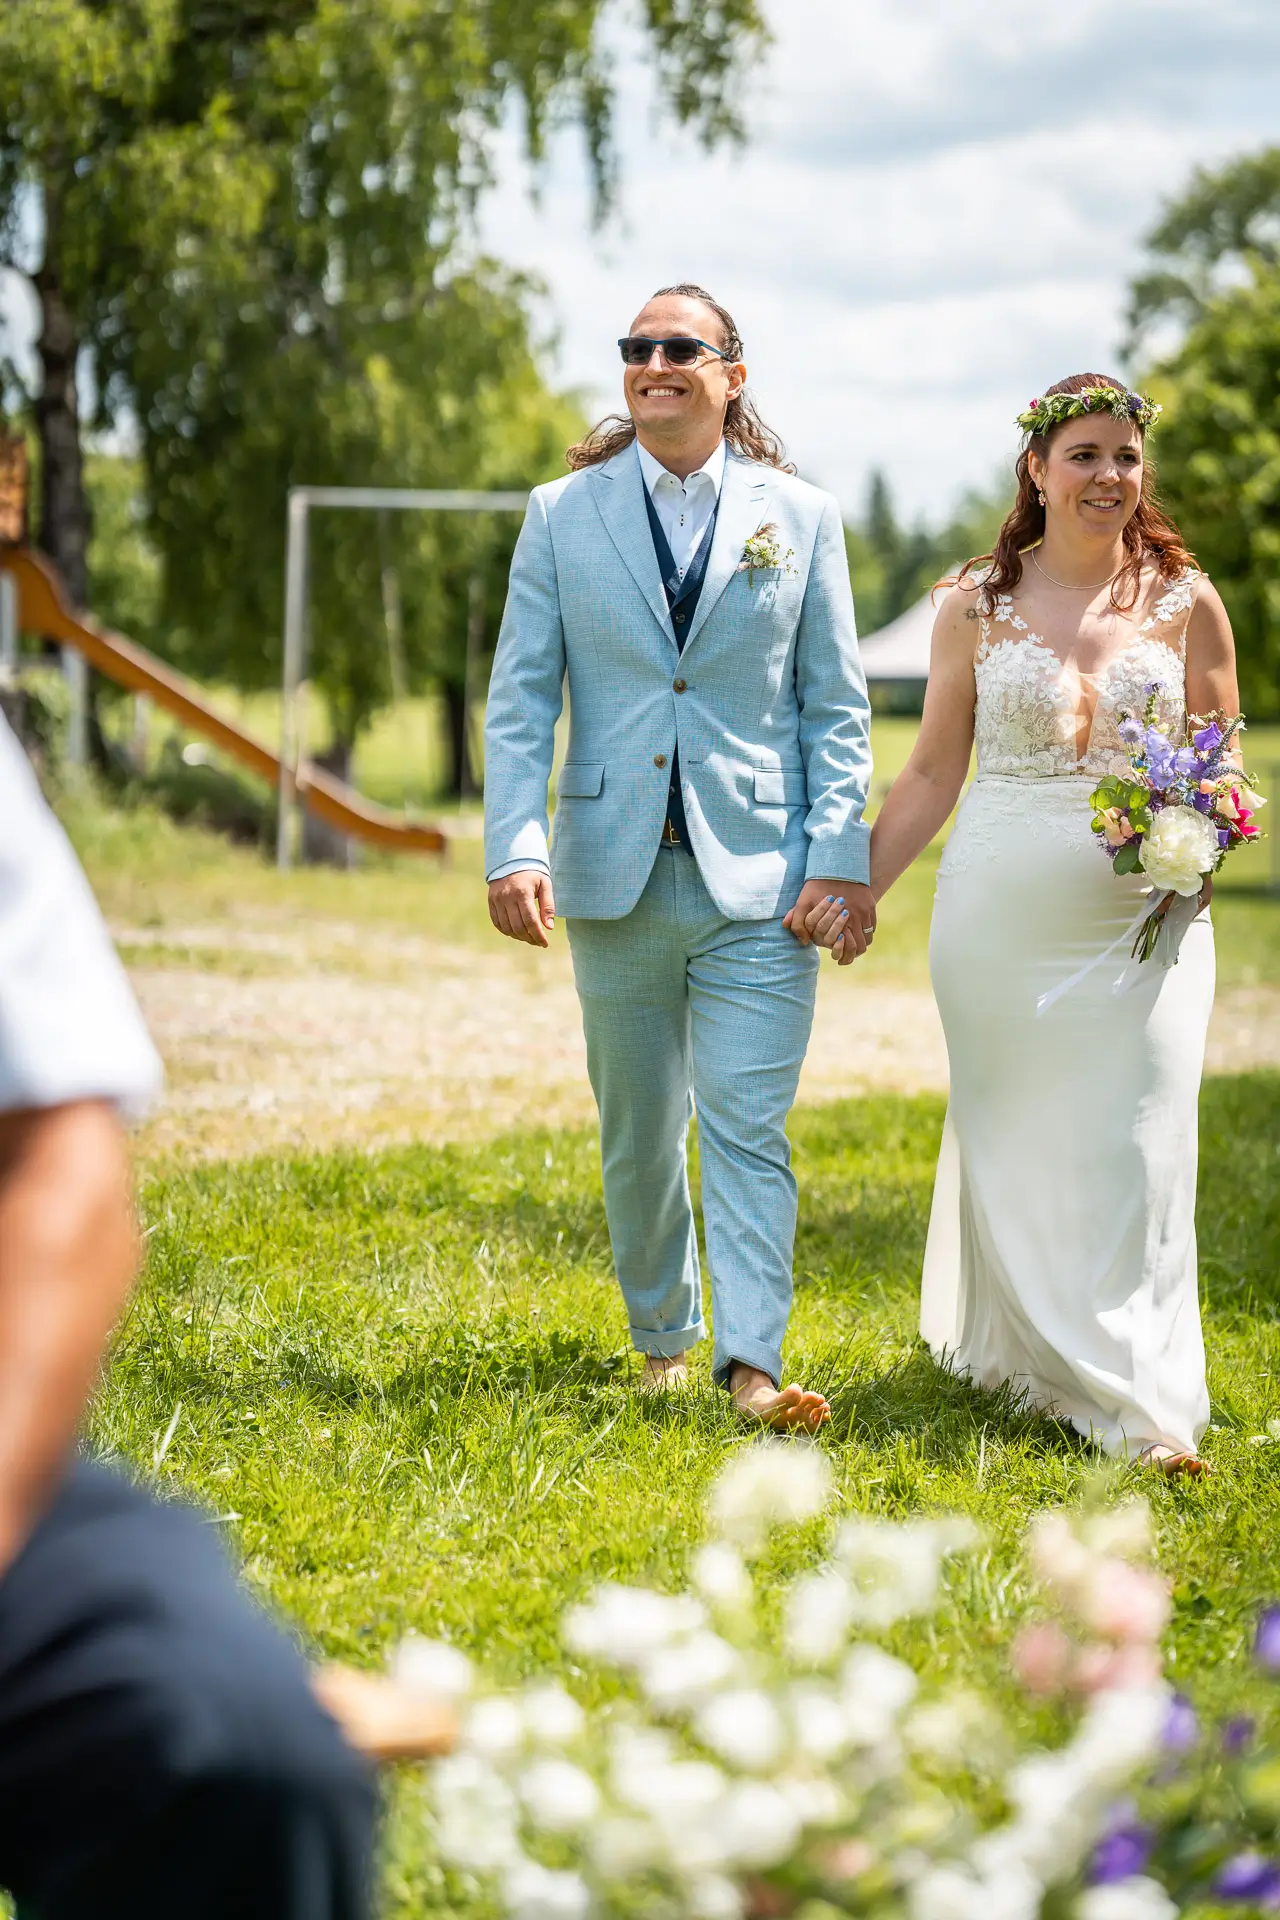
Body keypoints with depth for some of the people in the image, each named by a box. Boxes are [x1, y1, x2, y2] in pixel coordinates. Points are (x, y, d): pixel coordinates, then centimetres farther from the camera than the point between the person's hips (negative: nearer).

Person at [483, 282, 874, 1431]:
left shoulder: (802, 518, 5)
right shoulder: (562, 515, 6)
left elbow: (837, 708, 4)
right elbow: (520, 700, 2)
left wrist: (841, 858, -6)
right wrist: (515, 848, -10)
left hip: (761, 880, -2)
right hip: (615, 875, 2)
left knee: (747, 1125, -9)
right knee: (637, 1130, 12)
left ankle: (752, 1361, -10)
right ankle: (663, 1337, 27)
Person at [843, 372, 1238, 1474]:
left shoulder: (1185, 602, 4)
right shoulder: (978, 605, 4)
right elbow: (932, 774, 8)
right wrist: (857, 893, 1)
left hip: (1142, 920, 0)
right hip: (1001, 917, 1)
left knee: (1134, 1145, -5)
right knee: (1009, 1137, 6)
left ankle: (1140, 1401, 0)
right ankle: (1014, 1348, 24)